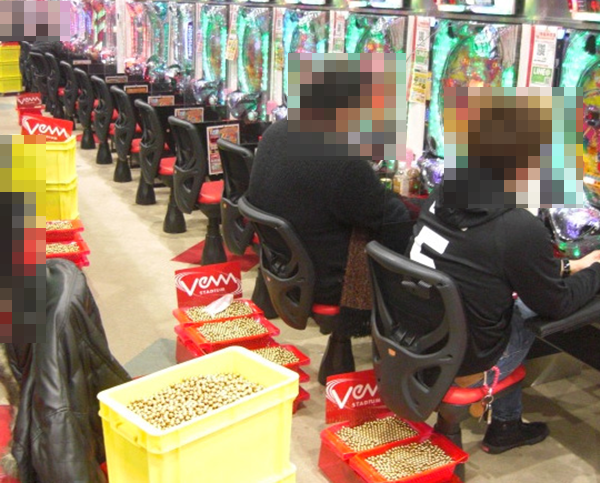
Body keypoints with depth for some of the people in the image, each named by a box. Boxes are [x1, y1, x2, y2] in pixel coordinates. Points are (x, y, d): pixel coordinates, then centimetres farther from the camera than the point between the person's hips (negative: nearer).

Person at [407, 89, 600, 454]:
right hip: (460, 357, -6)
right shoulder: (521, 229, -26)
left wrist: (564, 267, 14)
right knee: (535, 314, 16)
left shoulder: (445, 195, -6)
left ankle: (506, 423, 33)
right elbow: (556, 305, -7)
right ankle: (504, 425, 33)